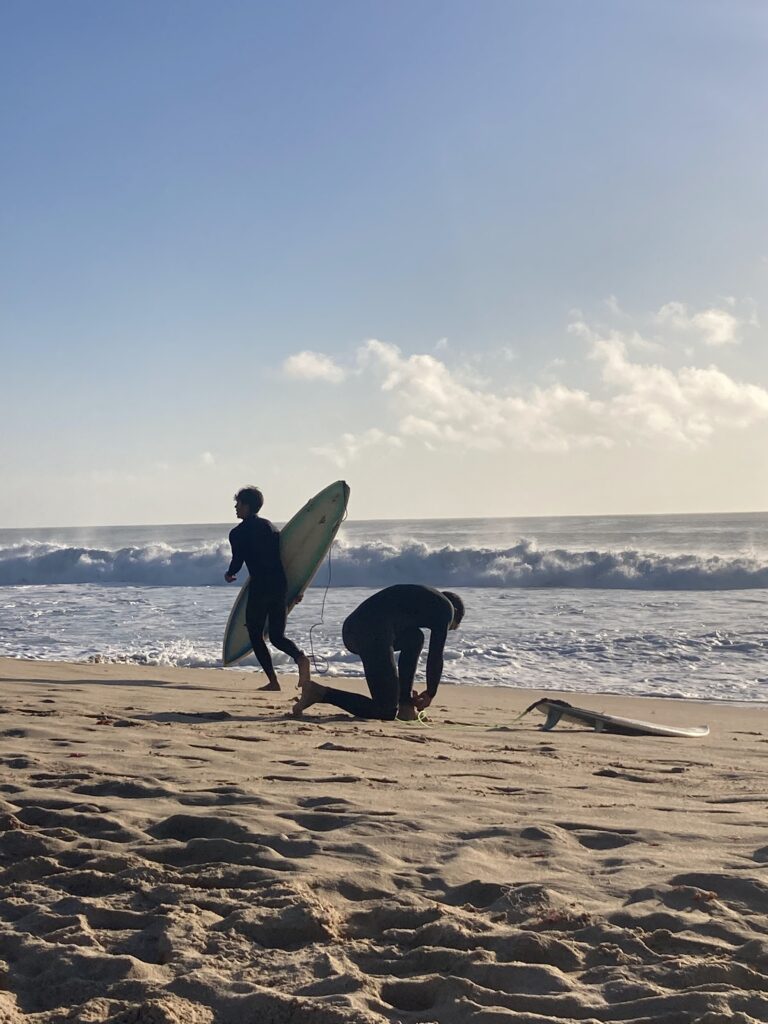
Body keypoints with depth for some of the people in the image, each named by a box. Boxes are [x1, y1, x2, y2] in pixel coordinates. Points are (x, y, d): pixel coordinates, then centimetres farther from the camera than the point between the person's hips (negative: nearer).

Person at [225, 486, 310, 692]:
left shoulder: (238, 533, -4)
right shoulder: (269, 526, 16)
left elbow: (237, 562, -6)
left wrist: (229, 574, 17)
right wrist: (296, 587, 22)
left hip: (260, 588, -6)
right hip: (280, 585, 6)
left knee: (255, 635, 10)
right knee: (277, 636, 12)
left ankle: (273, 681, 1)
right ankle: (300, 657, -19)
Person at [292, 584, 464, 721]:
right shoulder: (445, 608, 14)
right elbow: (435, 657, 9)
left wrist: (405, 691, 41)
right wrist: (430, 694, 22)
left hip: (350, 629, 9)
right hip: (373, 634, -9)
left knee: (414, 639, 30)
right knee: (387, 712, 0)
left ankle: (405, 705, 23)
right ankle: (320, 693, -8)